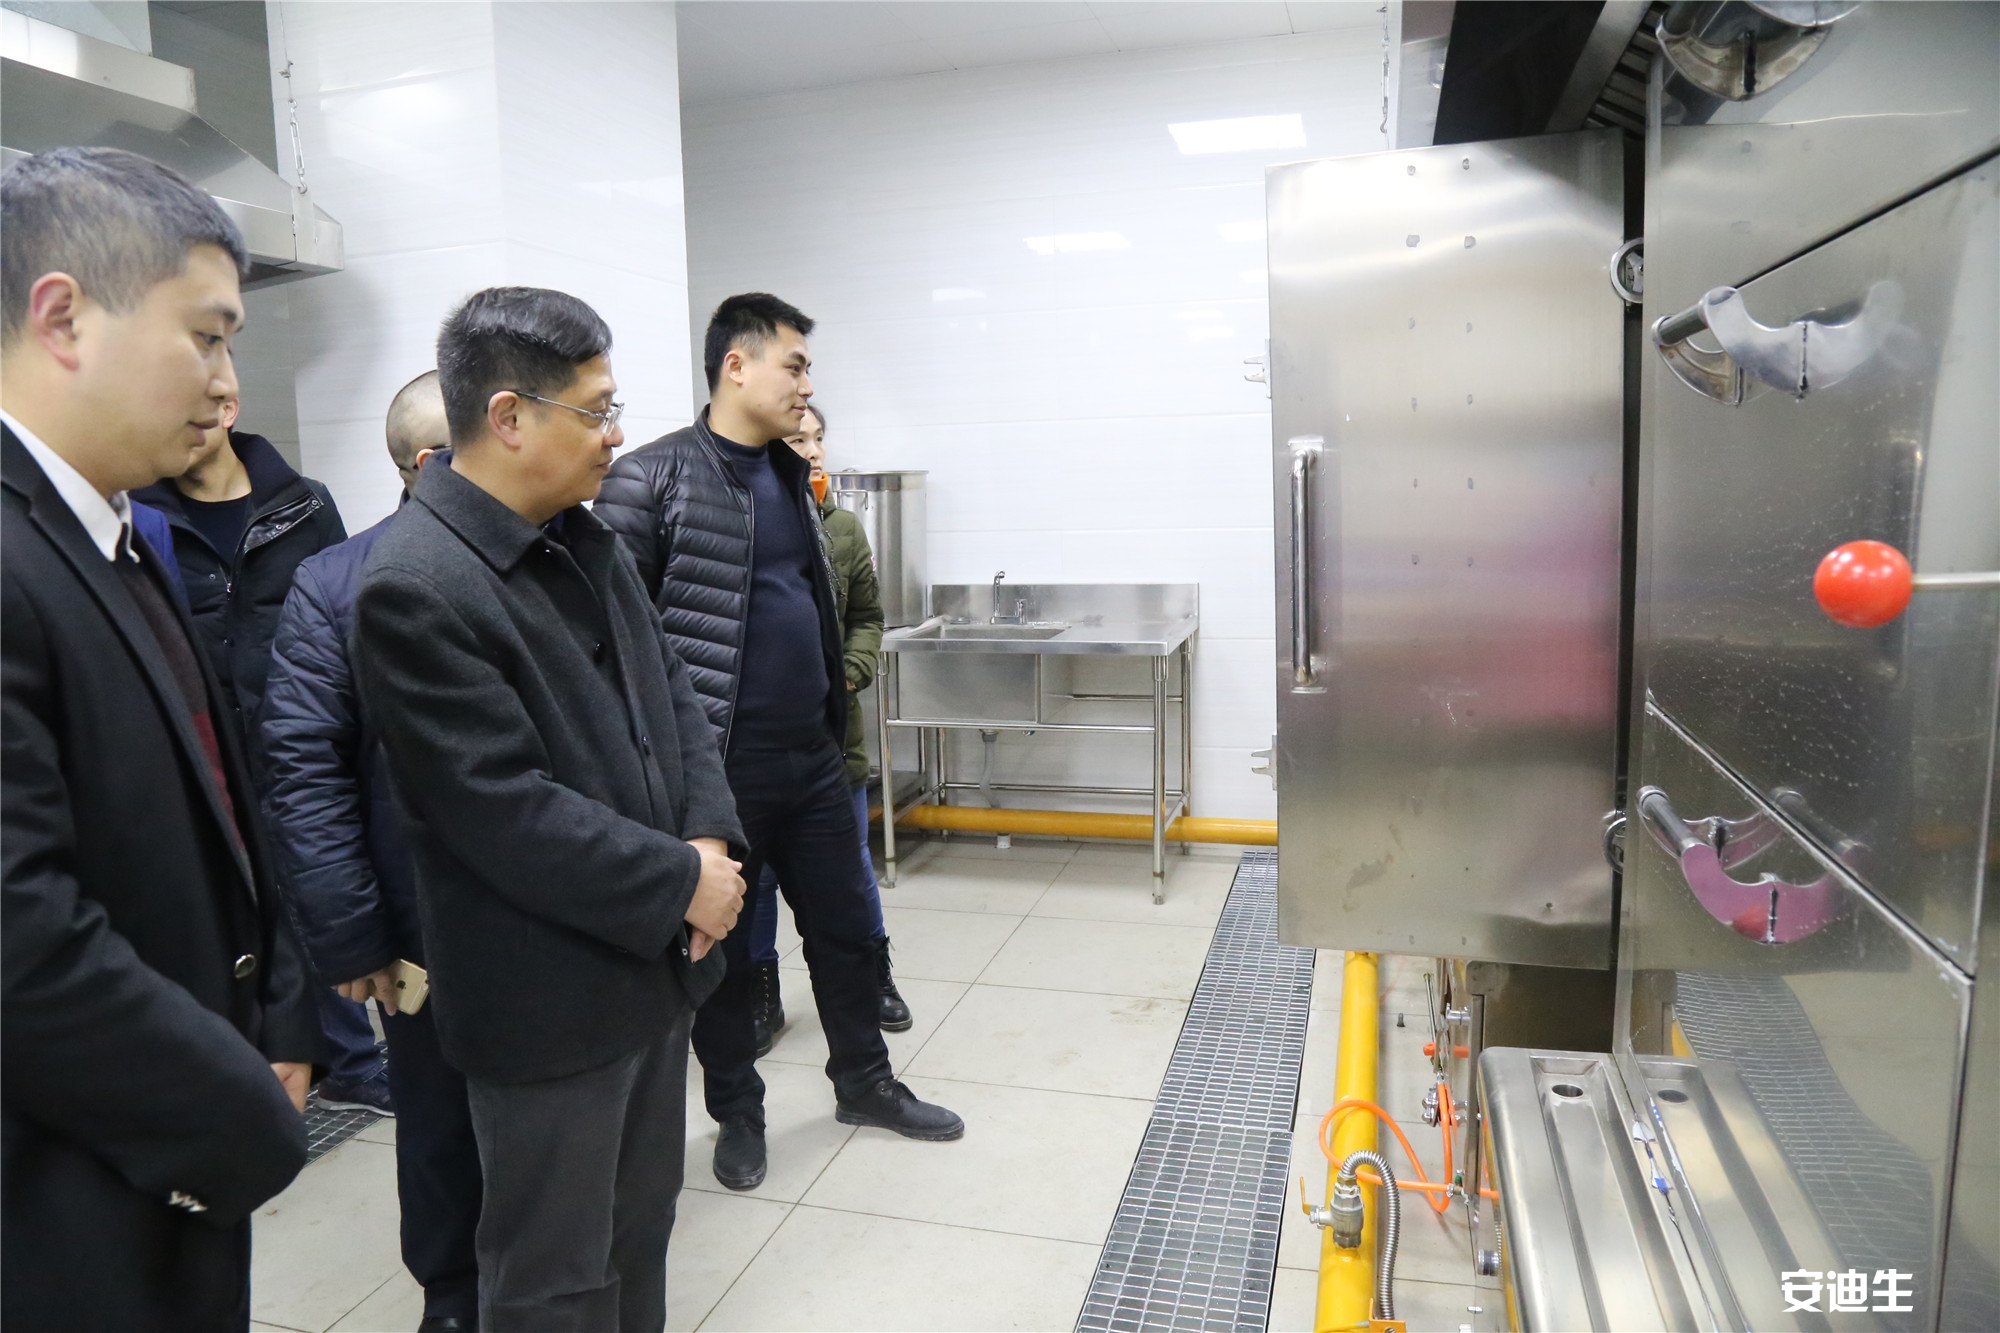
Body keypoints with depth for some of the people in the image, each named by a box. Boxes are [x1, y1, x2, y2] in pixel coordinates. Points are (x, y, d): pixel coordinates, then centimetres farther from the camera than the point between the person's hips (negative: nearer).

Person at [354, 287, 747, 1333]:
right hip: (547, 1002, -8)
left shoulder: (584, 540, 5)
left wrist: (711, 837, -6)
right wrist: (682, 883, -16)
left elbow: (670, 692, 9)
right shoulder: (414, 587, -21)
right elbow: (507, 815, -24)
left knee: (640, 1234, 24)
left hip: (657, 962, 8)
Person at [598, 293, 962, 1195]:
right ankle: (736, 1113, 32)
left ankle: (864, 1082, 36)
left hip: (812, 756, 7)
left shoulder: (790, 478, 11)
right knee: (723, 949, 12)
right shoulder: (651, 479, -12)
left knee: (844, 927, 17)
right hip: (717, 768, -6)